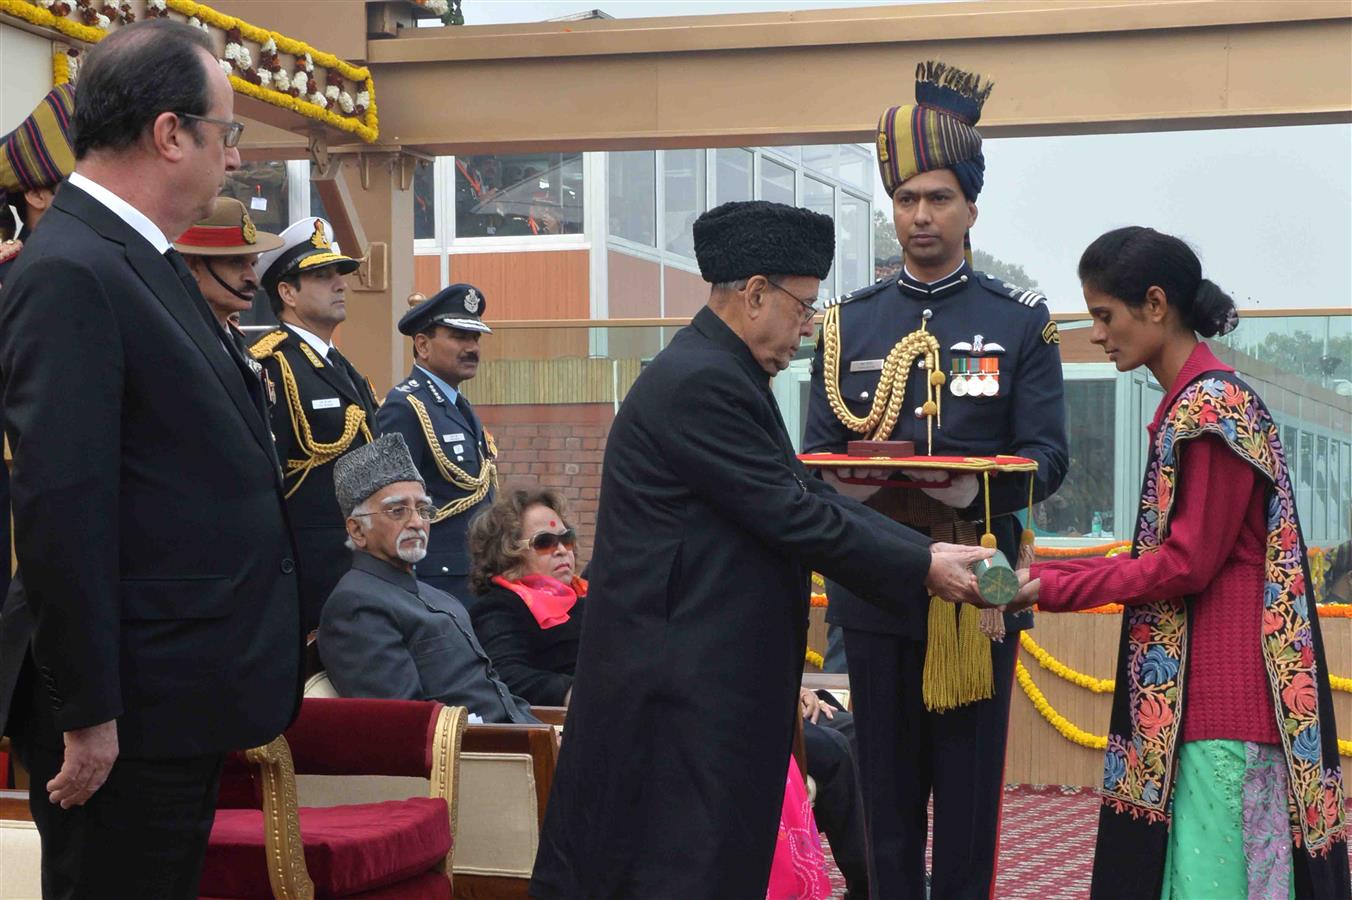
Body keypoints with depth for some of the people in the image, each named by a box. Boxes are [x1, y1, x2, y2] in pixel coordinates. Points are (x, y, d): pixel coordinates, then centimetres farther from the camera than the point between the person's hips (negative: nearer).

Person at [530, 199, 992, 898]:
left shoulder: (719, 374, 15)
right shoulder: (700, 382, -19)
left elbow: (808, 494, 12)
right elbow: (792, 517, -19)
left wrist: (930, 553, 4)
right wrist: (923, 565, -10)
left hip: (710, 678, 11)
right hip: (684, 681, -11)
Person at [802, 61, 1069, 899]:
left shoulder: (1022, 320, 2)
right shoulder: (848, 321, 8)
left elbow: (1046, 457, -4)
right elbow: (818, 454, 5)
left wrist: (969, 492, -24)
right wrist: (855, 488, -18)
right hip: (876, 587, 2)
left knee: (970, 787, 5)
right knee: (887, 788, 9)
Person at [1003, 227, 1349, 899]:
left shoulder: (1212, 406, -14)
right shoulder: (1189, 403, 15)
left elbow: (1185, 564, -16)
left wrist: (1050, 587, -12)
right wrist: (1048, 576, 12)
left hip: (1223, 685, -9)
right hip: (1192, 683, 9)